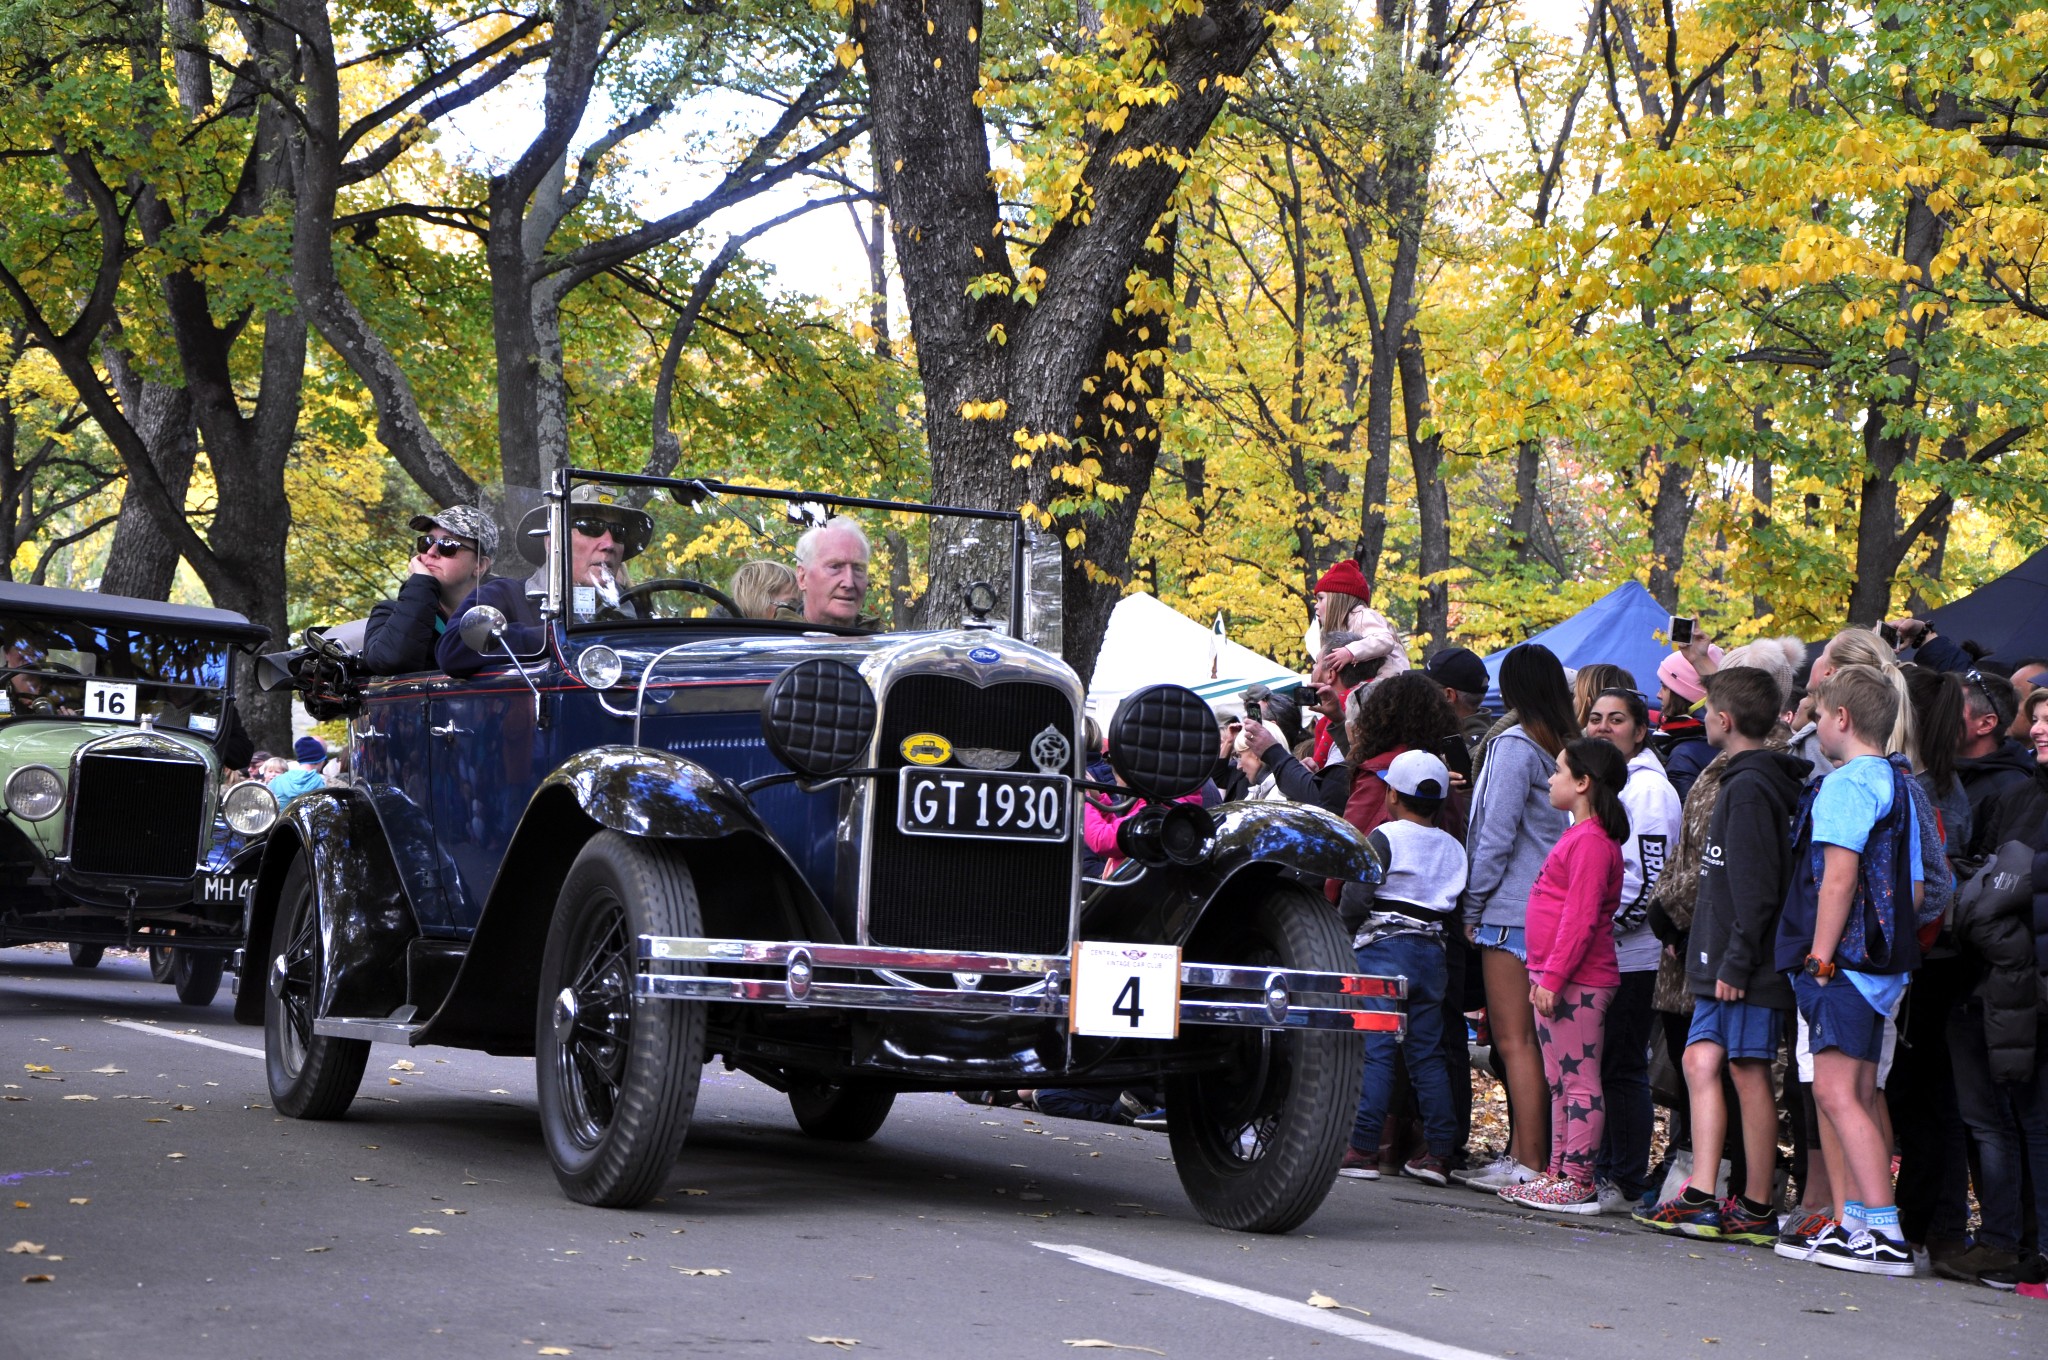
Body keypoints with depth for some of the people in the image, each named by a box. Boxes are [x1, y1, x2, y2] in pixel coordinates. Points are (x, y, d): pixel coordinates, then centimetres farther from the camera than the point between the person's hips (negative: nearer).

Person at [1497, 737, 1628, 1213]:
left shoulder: (1591, 842, -16)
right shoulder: (1580, 836, 17)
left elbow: (1581, 919, -21)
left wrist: (1552, 977, -21)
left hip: (1578, 983, -11)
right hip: (1556, 979, 11)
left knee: (1580, 1081, -7)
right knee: (1560, 1081, 14)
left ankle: (1578, 1183, -5)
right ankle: (1558, 1174, 20)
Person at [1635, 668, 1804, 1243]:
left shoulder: (1749, 787, -14)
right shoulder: (1745, 780, 17)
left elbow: (1756, 888, -19)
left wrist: (1738, 959, -19)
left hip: (1748, 965, -10)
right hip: (1725, 963, 10)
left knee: (1748, 1071, -4)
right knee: (1701, 1061, 5)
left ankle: (1756, 1208, 1)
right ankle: (1701, 1197, 4)